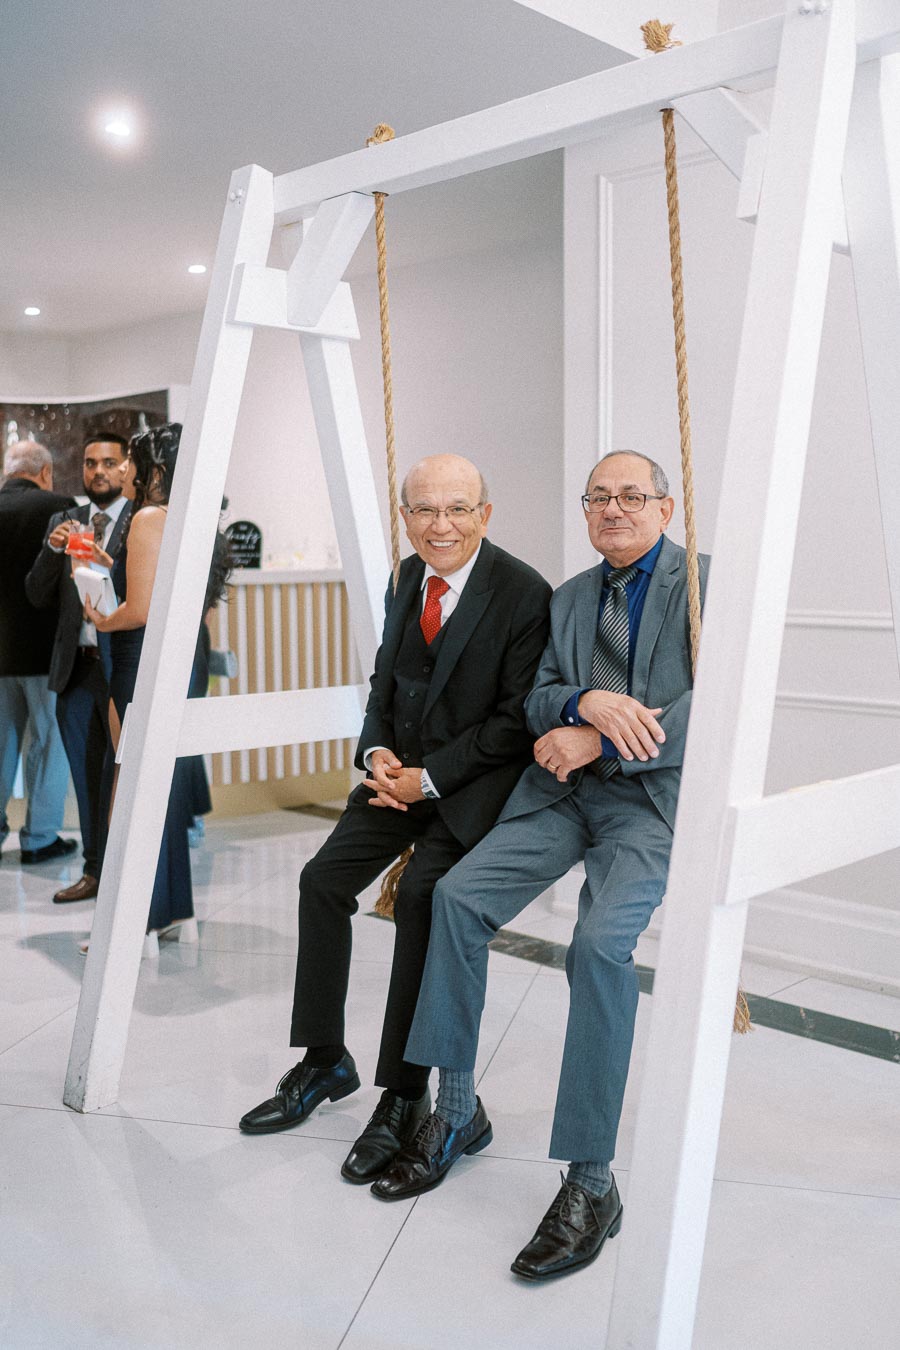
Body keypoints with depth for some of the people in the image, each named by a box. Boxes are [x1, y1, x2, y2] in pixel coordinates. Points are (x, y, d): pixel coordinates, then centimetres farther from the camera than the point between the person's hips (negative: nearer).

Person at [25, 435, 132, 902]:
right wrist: (53, 549, -7)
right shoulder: (63, 522, 14)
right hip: (76, 669, 5)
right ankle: (96, 870, 25)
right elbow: (37, 596, 8)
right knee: (87, 776, 13)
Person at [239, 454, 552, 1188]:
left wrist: (429, 777, -17)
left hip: (474, 781, -7)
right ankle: (325, 1061, 15)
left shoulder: (524, 594, -17)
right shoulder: (408, 578, 5)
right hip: (403, 771, 7)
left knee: (420, 894, -26)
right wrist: (377, 752, -4)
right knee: (324, 879, -3)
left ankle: (405, 1093, -9)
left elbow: (517, 720, -16)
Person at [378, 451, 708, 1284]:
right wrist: (587, 700, -15)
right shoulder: (570, 597, 19)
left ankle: (591, 1183, -17)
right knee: (459, 895, -14)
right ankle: (457, 1112, 2)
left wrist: (597, 740, -16)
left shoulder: (706, 583, 1)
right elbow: (538, 699, 10)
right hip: (562, 788, 6)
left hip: (652, 796, -5)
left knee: (600, 940, -29)